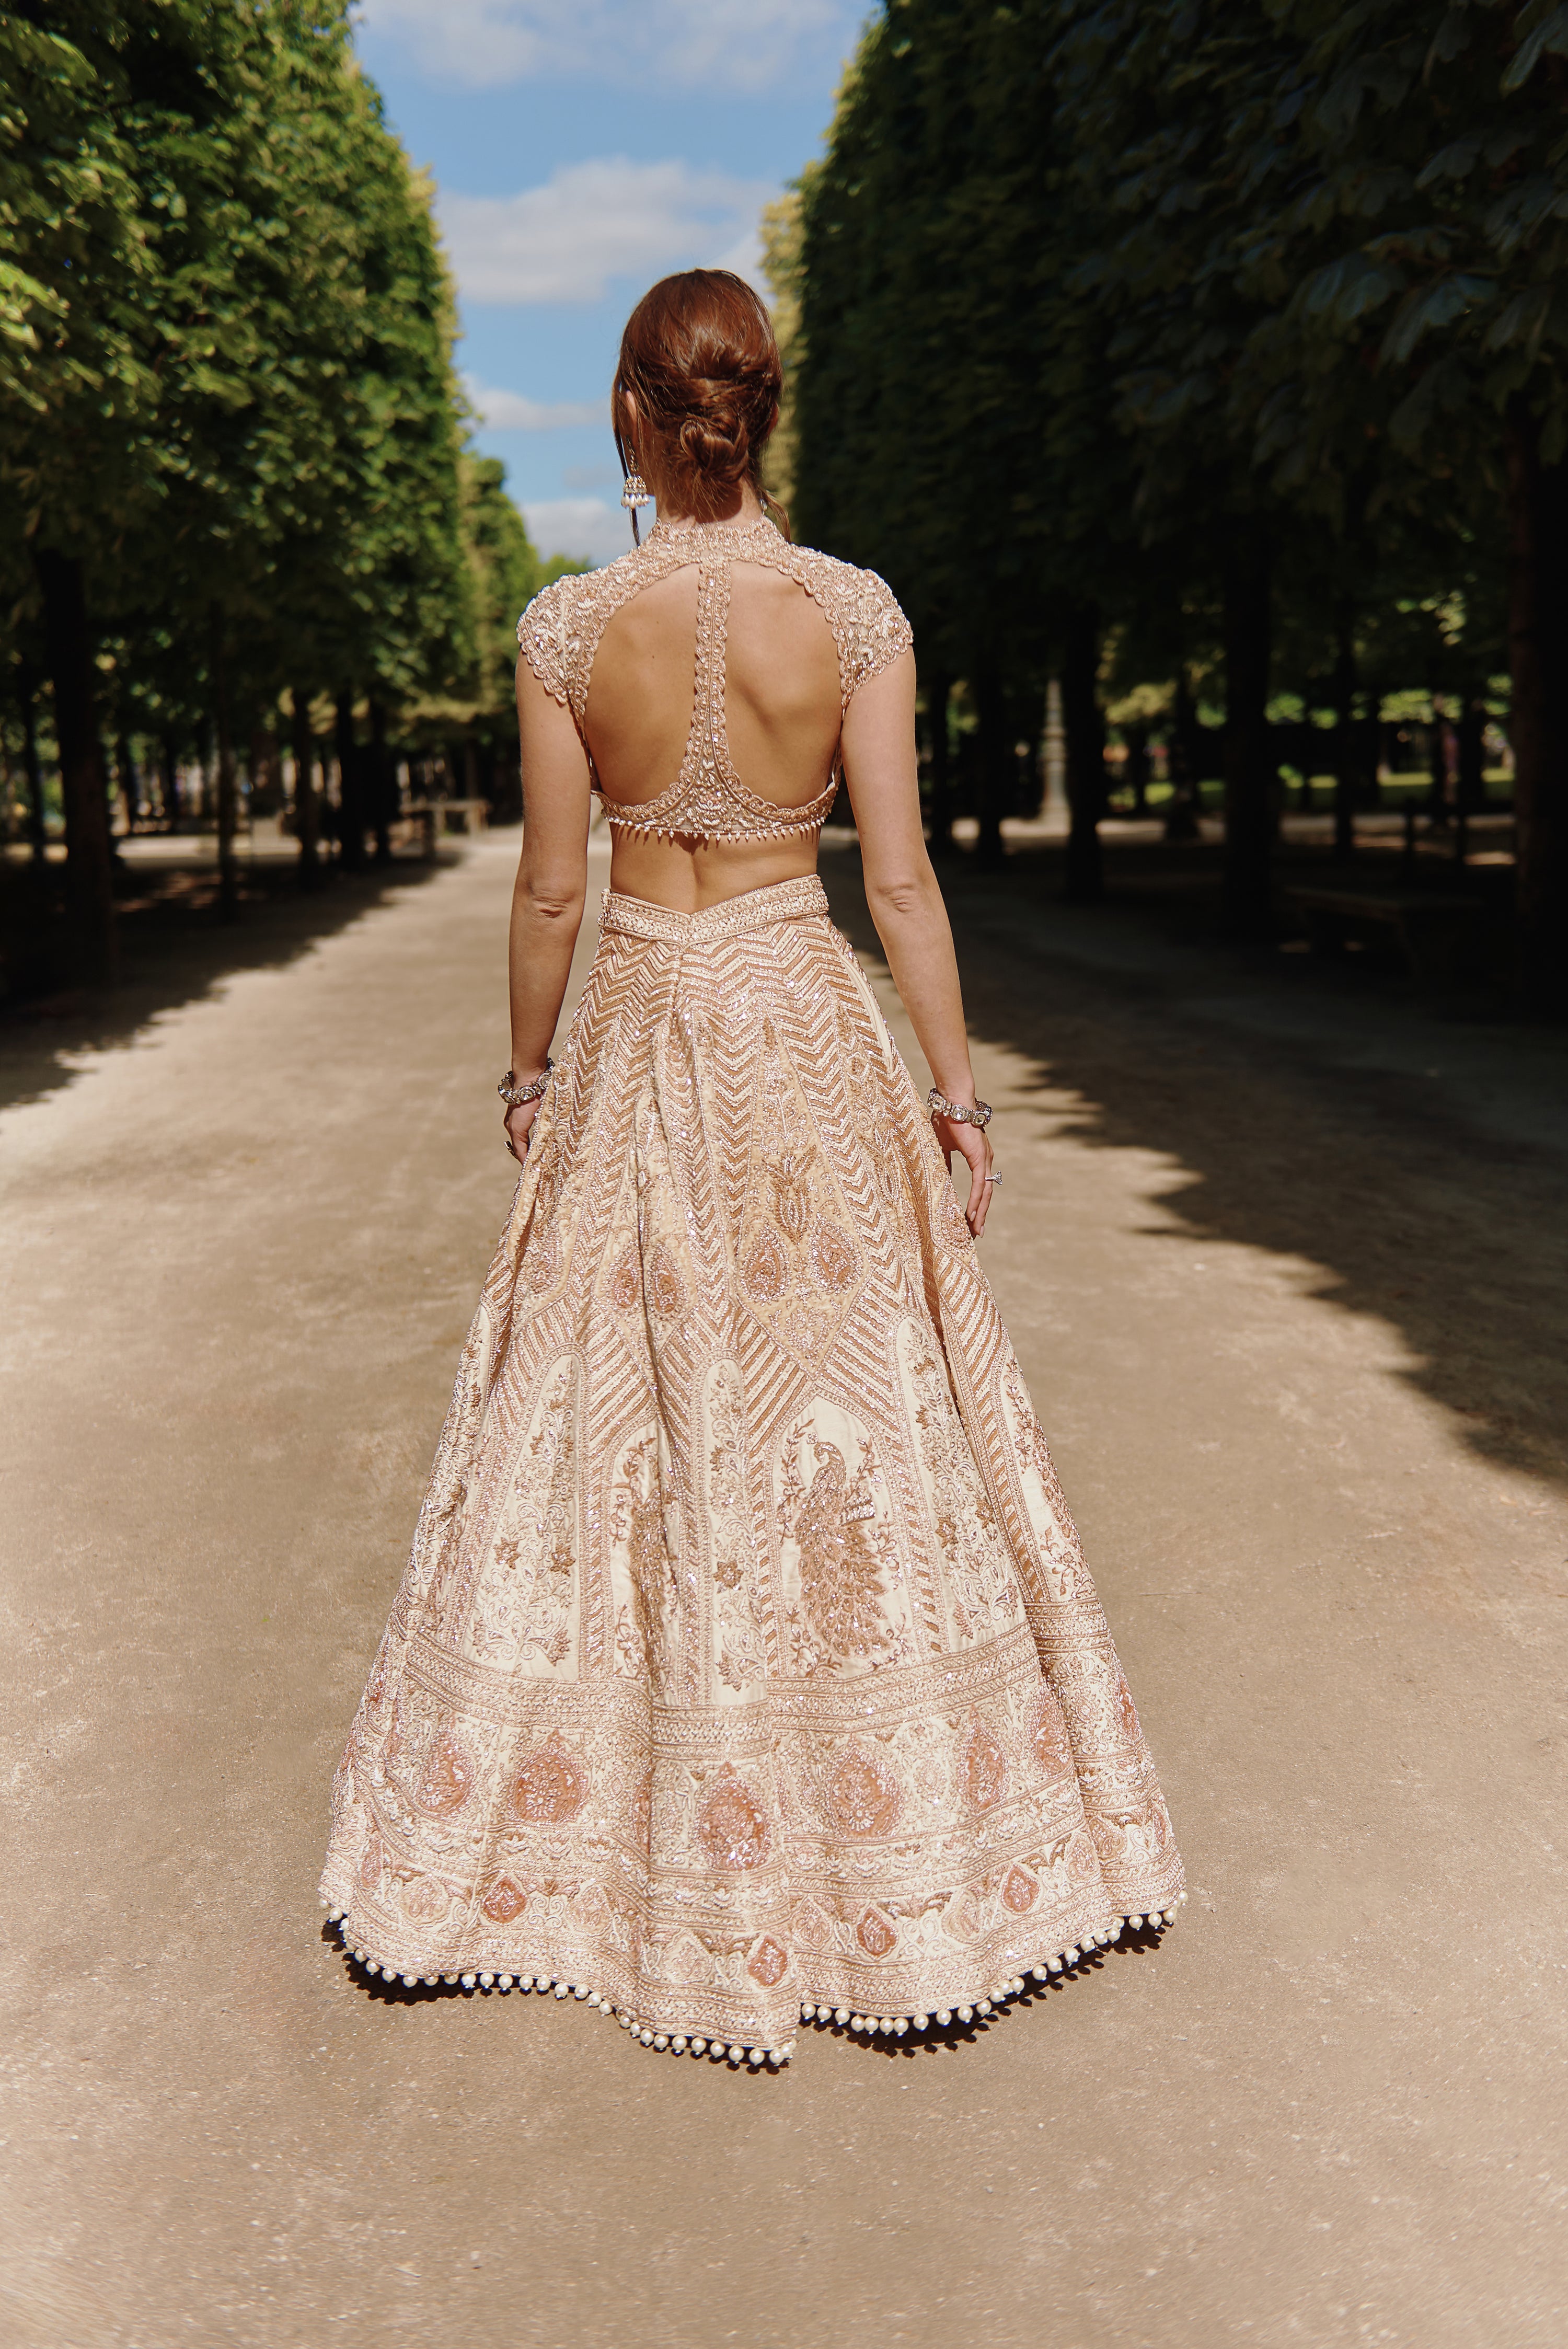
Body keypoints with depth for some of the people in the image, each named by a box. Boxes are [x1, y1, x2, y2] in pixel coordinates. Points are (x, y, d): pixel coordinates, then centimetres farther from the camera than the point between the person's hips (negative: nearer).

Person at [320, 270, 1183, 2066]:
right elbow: (900, 879, -7)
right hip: (809, 1028, 0)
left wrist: (528, 1064, 11)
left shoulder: (568, 625, -7)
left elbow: (551, 889, -3)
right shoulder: (855, 612, -7)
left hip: (640, 1040, 0)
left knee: (616, 1421, 12)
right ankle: (887, 1850, 25)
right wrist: (956, 1085, 1)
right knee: (857, 1410, 11)